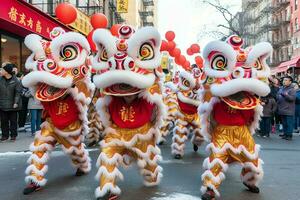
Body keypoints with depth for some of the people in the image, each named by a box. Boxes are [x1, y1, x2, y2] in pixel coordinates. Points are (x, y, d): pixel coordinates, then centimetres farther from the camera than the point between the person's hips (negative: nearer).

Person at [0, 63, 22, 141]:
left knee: (13, 120, 6)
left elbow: (18, 92, -6)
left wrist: (16, 103, -13)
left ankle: (13, 135, 17)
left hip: (12, 104, -3)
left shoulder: (16, 80, -7)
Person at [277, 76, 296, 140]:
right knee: (284, 123, 14)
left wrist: (286, 95, -26)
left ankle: (289, 135, 3)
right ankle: (285, 133, 23)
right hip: (282, 109, 7)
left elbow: (293, 98, -19)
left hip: (289, 110, -7)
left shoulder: (292, 89, -8)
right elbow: (277, 96, 24)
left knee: (289, 123, -3)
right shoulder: (281, 88, 13)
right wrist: (278, 103, 9)